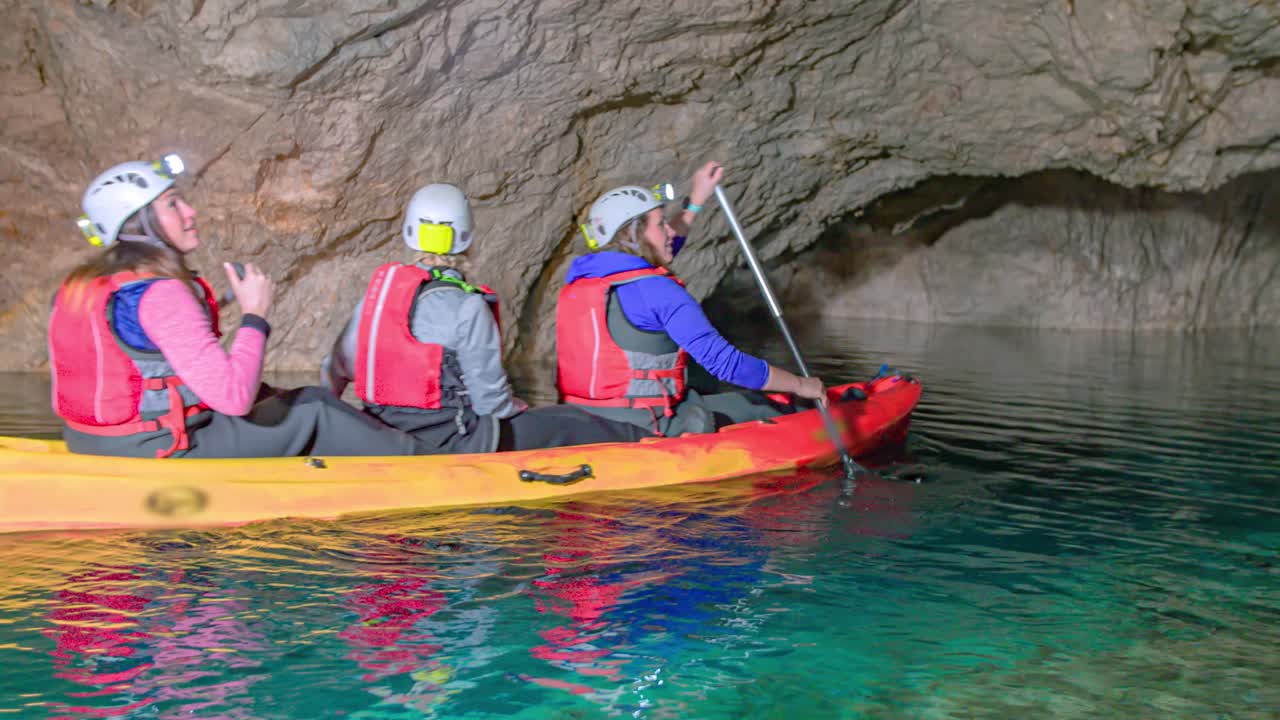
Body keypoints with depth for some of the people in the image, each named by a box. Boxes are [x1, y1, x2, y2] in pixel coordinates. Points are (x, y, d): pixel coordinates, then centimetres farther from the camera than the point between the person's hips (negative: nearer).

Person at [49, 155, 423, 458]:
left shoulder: (78, 287, 5)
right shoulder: (161, 294, -23)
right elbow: (234, 396, -27)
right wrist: (254, 315, -14)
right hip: (159, 456, -9)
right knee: (313, 411, 3)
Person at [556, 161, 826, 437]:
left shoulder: (577, 279, 8)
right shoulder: (657, 291, -16)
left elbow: (657, 252, 28)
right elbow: (724, 362, -16)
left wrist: (695, 202, 34)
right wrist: (800, 385, -4)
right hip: (644, 431, -8)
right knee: (757, 407, 9)